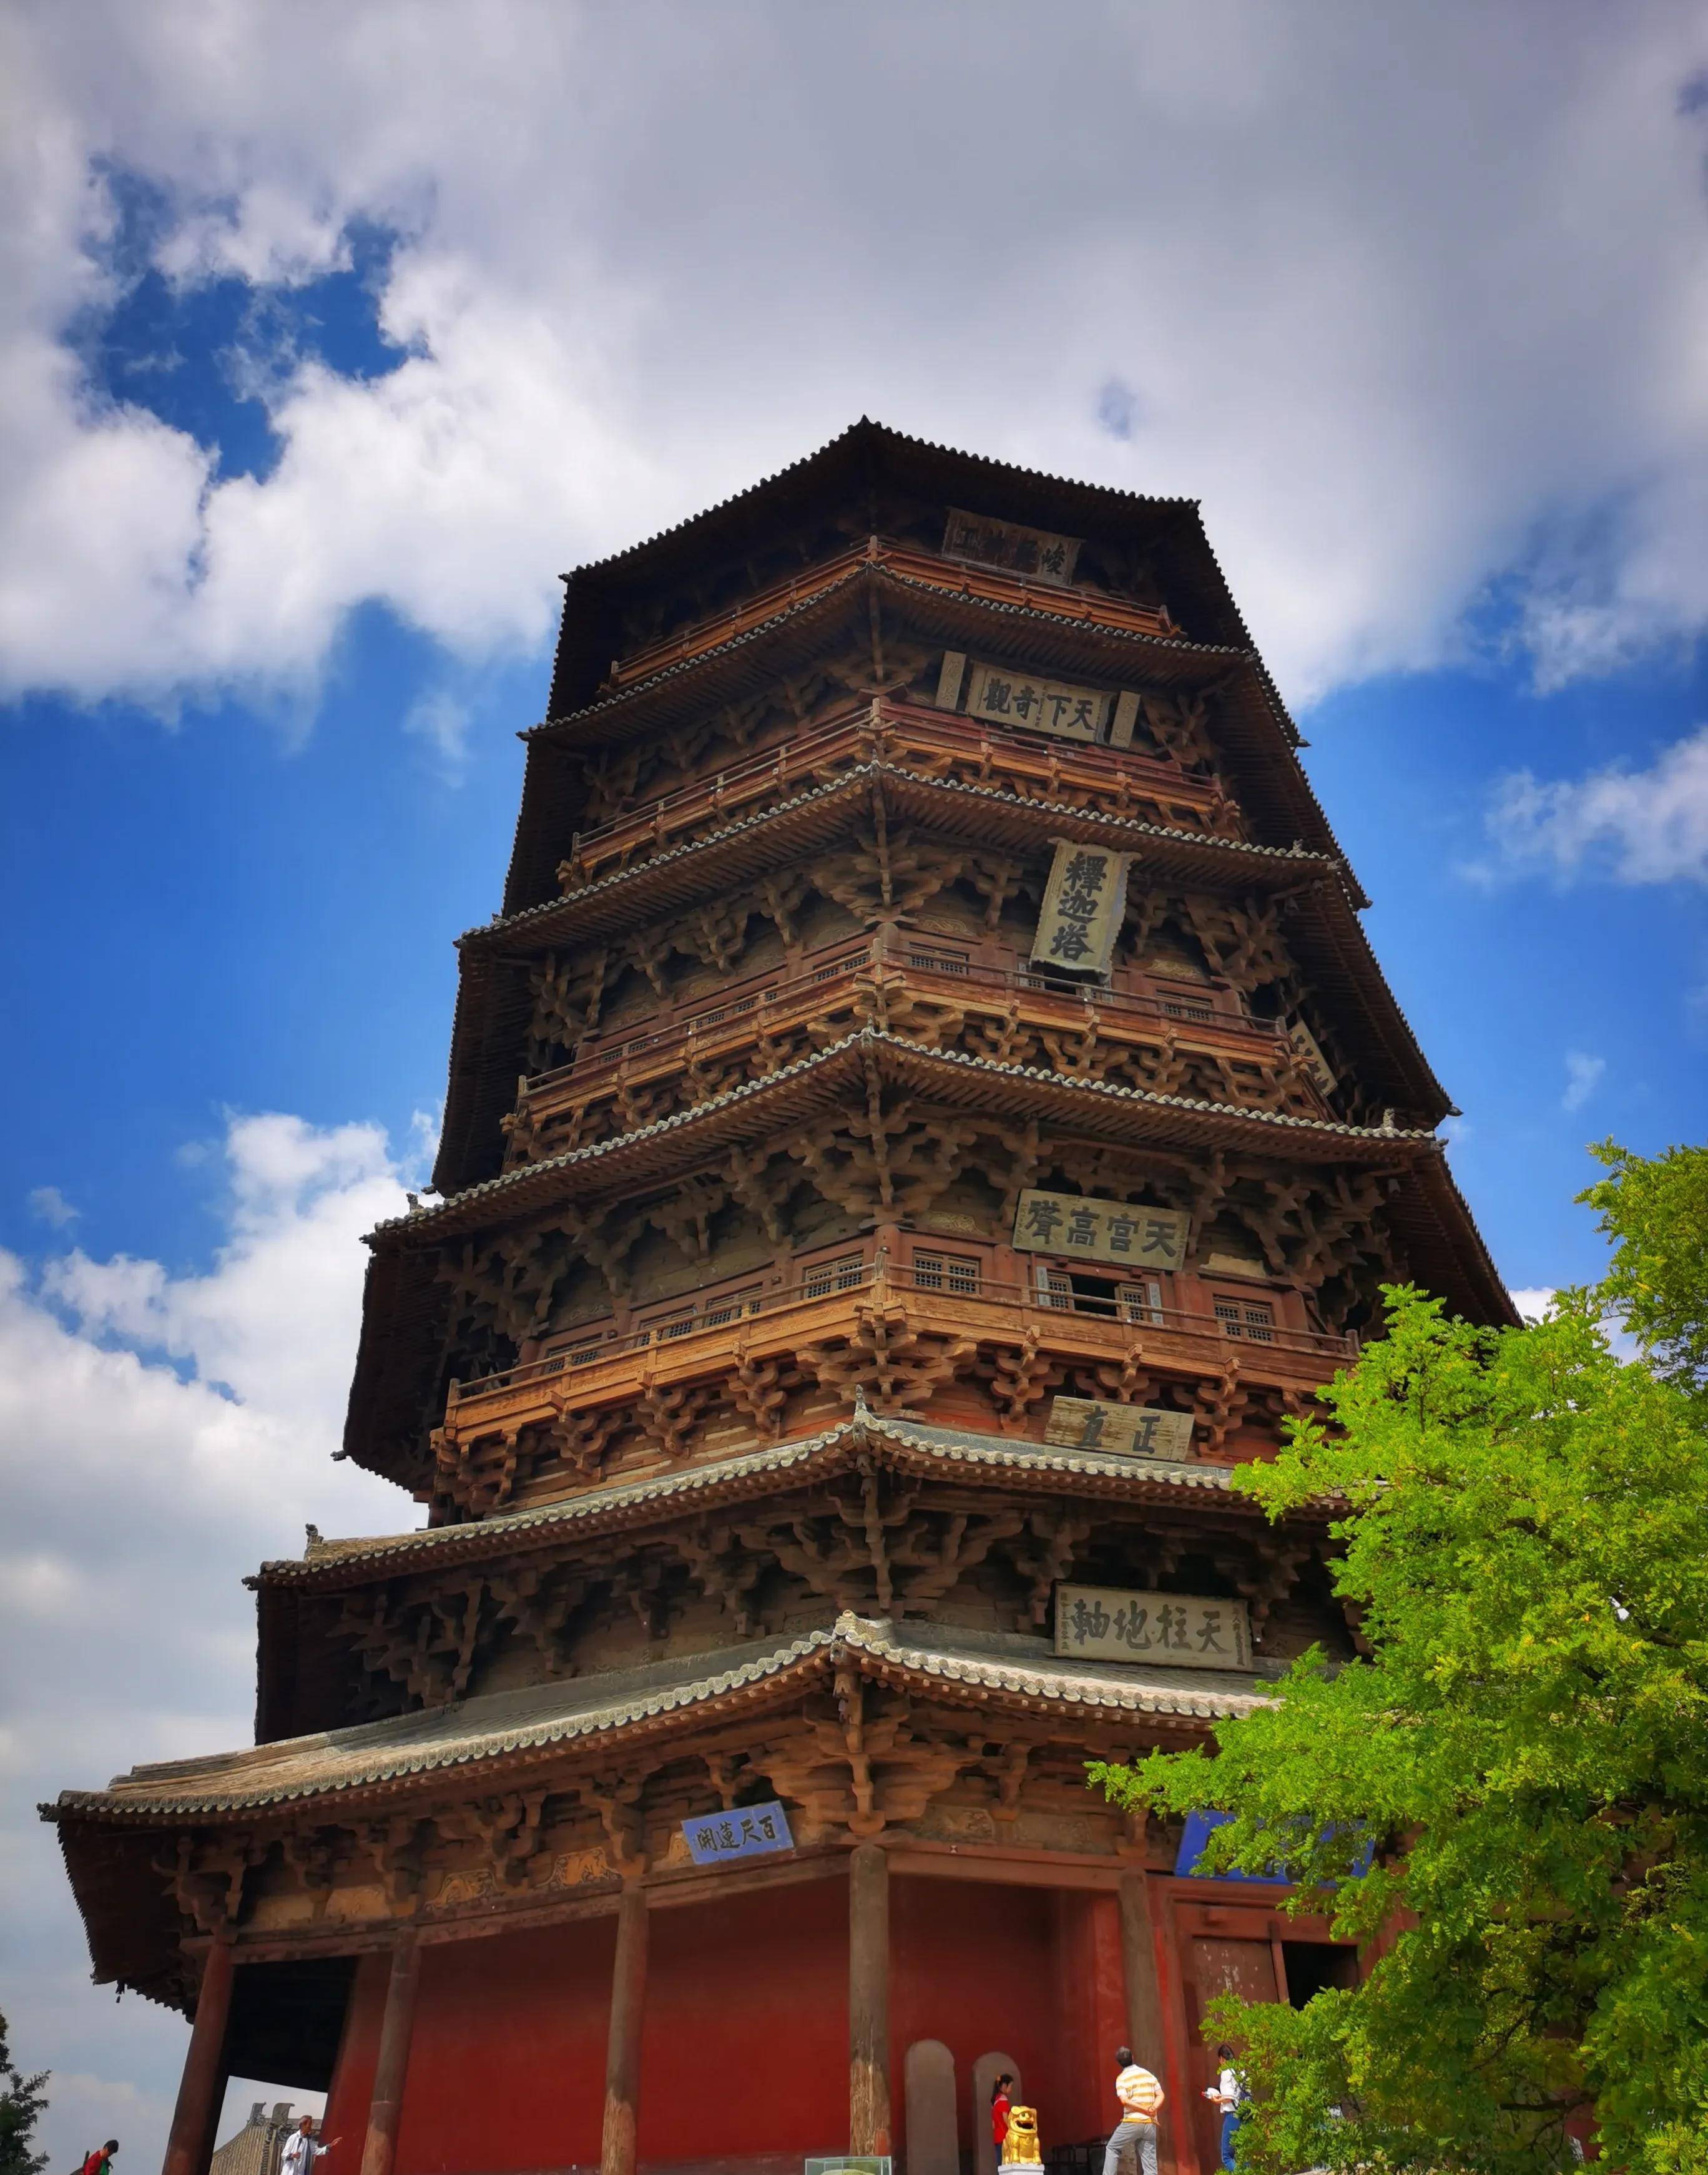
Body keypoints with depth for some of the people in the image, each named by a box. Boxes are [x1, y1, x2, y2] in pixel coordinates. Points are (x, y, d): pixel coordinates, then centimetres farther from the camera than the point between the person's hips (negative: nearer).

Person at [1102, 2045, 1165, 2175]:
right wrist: (1153, 2109, -9)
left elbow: (1125, 2100, -16)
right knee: (1150, 2162, 5)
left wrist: (1145, 2110, -12)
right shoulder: (1148, 2074, 11)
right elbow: (1160, 2095, 6)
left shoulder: (1122, 2078, -2)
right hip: (1151, 2124, 4)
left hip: (1133, 2122, -4)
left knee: (1112, 2149, 14)